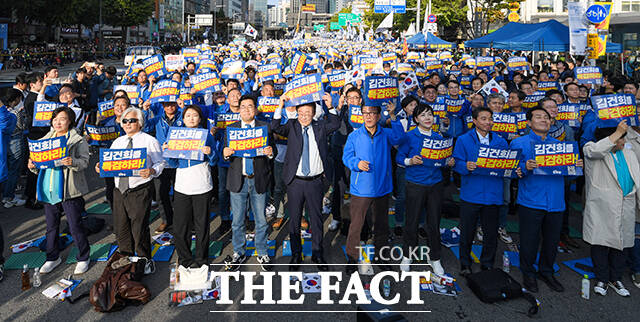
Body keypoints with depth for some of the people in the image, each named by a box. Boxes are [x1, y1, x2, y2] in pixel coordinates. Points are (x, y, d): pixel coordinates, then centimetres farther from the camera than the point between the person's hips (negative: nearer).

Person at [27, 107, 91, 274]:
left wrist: (72, 162, -33)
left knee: (75, 226, 0)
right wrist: (33, 166, -5)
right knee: (51, 226, 15)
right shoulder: (46, 140, 15)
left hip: (69, 191, -5)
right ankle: (53, 257, 32)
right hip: (49, 190, 5)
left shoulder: (78, 140, -3)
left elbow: (84, 162, -13)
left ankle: (83, 258, 16)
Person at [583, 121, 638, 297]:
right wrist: (618, 132, -20)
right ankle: (602, 279, 12)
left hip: (625, 208, 5)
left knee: (620, 243, 11)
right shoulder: (591, 150, -1)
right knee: (601, 244, -1)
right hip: (602, 208, -5)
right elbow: (596, 150, -27)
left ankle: (616, 279, 24)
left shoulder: (629, 154, 18)